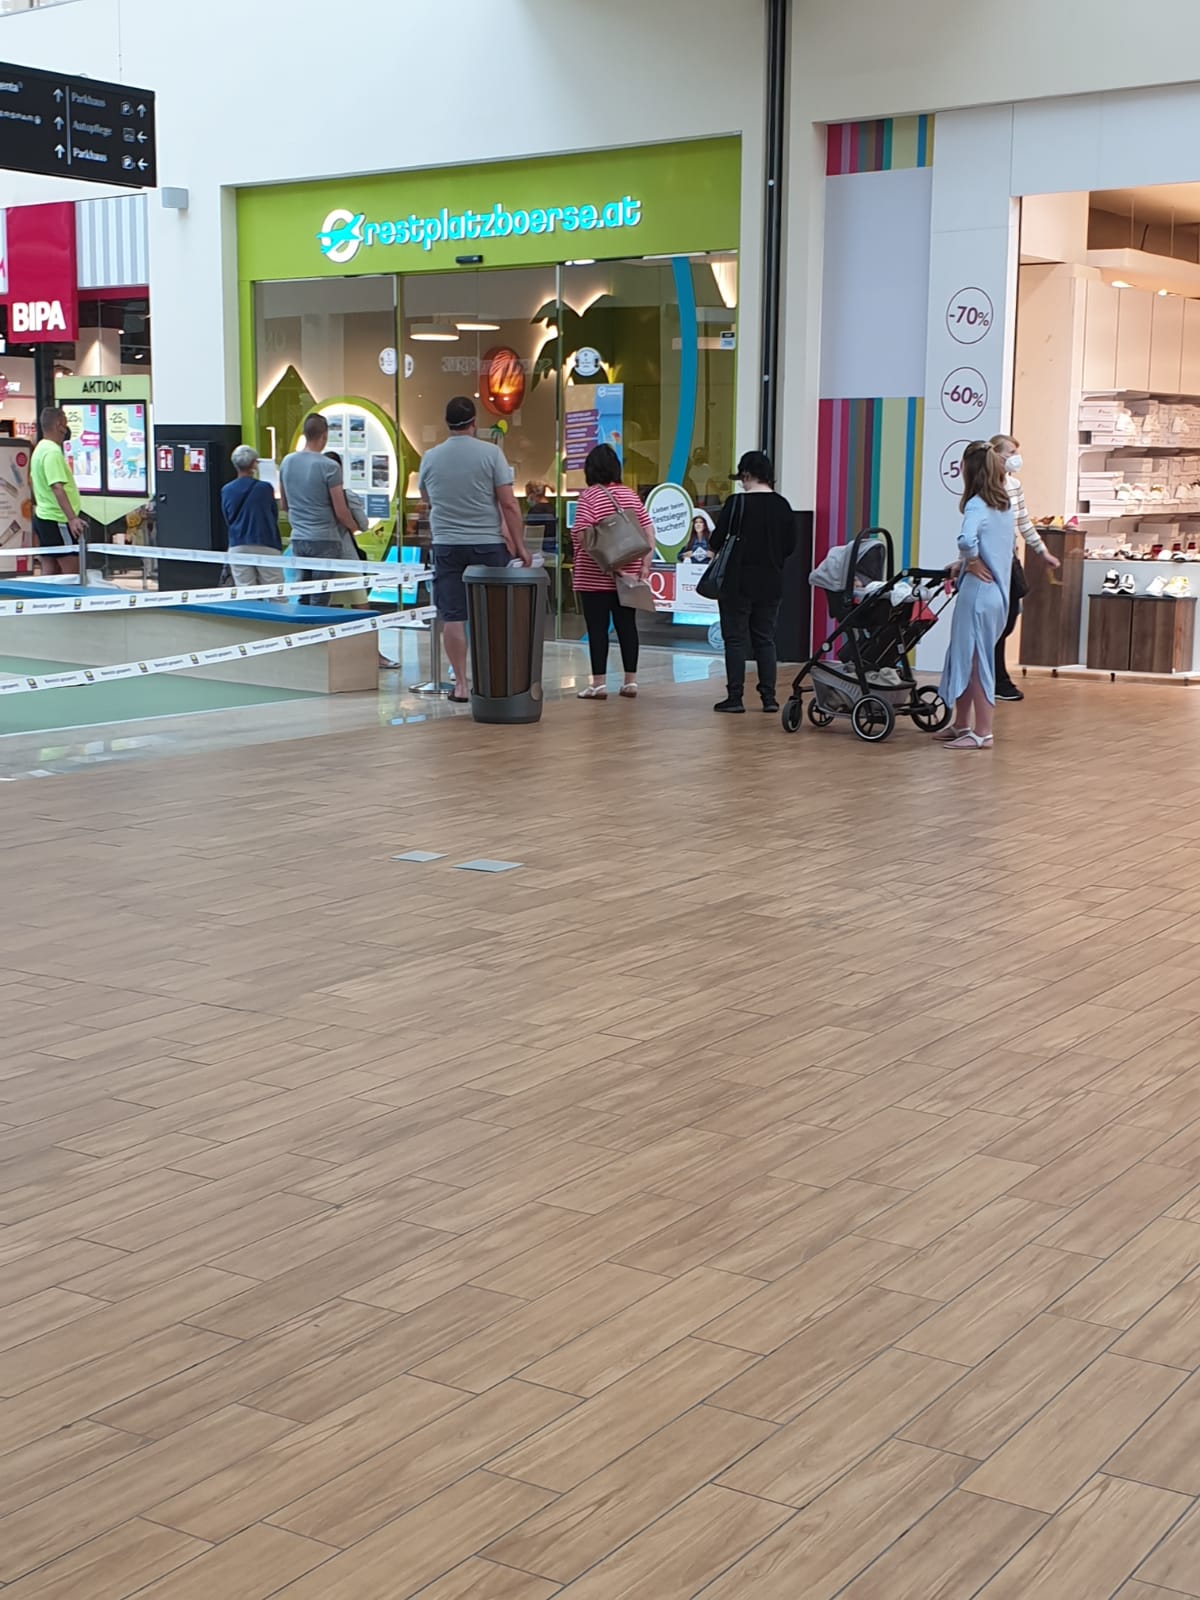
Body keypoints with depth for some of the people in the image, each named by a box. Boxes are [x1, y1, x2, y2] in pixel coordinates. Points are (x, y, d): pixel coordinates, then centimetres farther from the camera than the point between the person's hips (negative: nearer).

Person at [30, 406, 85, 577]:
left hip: (43, 516, 10)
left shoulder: (40, 449, 13)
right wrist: (73, 518, -35)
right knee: (73, 573, -8)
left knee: (50, 573, 9)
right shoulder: (53, 452, -18)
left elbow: (33, 481, 23)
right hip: (57, 520, -10)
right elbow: (57, 488, -27)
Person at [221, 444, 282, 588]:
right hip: (265, 546, -3)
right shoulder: (265, 488, -6)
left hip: (238, 548, 3)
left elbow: (227, 520, 12)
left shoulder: (226, 491, 2)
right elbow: (275, 516, 6)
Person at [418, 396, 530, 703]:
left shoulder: (430, 458, 4)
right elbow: (509, 505, -8)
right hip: (488, 544, -2)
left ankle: (461, 684, 5)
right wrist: (520, 546, -2)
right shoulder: (491, 453, -5)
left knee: (453, 617, 4)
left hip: (447, 545, 2)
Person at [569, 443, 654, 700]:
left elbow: (582, 535, -19)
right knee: (626, 625, 9)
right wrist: (646, 563, 3)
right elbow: (649, 530, 5)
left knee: (598, 627, 0)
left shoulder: (589, 497, -8)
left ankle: (599, 683, 2)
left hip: (594, 577, -5)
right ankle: (630, 681, 12)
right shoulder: (630, 495, 7)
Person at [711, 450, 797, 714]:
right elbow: (790, 546, 8)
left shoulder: (736, 503, -11)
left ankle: (735, 696, -1)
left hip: (739, 582, -4)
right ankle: (769, 696, 8)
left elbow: (717, 540, -8)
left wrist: (716, 550, 13)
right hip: (771, 583, 5)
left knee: (736, 638, 1)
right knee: (765, 639, 11)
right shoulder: (782, 506, 3)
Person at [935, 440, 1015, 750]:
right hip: (998, 592, 9)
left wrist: (973, 561, -15)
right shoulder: (1005, 504, 11)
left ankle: (982, 733, 7)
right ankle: (962, 725, 27)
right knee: (964, 658, 18)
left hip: (979, 593, -9)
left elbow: (967, 539, -35)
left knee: (974, 661, 1)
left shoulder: (977, 505, -16)